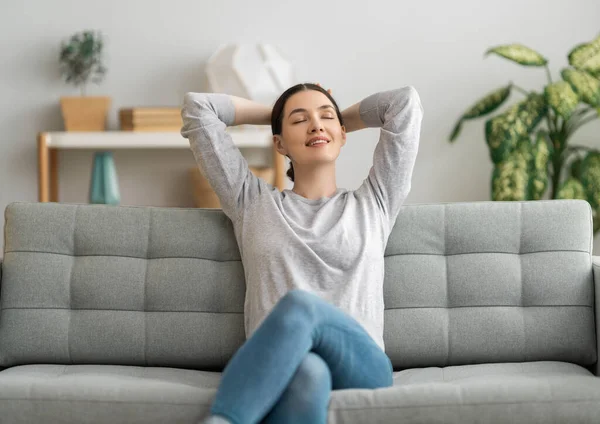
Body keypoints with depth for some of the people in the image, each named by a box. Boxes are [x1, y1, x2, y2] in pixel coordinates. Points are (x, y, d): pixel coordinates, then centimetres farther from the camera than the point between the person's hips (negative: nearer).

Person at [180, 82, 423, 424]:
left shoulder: (374, 203, 25)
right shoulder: (253, 203, 24)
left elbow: (406, 101, 23)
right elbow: (198, 106, 25)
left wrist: (344, 118, 38)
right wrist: (271, 113, 38)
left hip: (361, 368, 0)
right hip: (278, 371, 0)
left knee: (300, 303, -36)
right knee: (307, 370, -41)